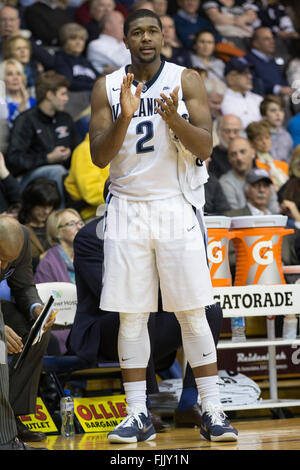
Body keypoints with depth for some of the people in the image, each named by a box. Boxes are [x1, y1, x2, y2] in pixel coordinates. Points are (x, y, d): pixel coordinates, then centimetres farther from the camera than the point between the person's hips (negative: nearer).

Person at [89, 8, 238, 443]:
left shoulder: (186, 80, 1)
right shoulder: (108, 88, 4)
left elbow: (205, 147, -6)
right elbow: (99, 157, -1)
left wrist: (174, 119, -24)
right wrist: (125, 117, -18)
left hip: (176, 207, -1)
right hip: (127, 208, 2)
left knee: (193, 314, -2)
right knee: (130, 316, 1)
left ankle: (212, 413, 2)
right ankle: (138, 415, 7)